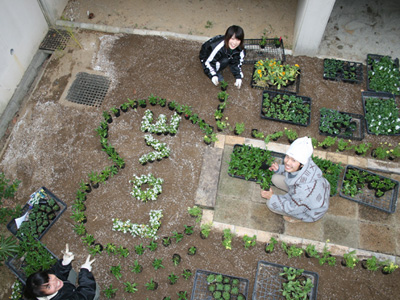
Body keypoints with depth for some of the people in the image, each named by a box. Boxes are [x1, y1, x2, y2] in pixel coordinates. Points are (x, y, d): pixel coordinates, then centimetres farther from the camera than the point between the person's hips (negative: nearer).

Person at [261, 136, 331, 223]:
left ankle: (299, 217, 10)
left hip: (312, 211, -7)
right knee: (276, 178, 1)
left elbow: (292, 208, -26)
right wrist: (279, 169, -14)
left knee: (271, 203, -12)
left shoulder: (305, 186, -44)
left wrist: (271, 197, -16)